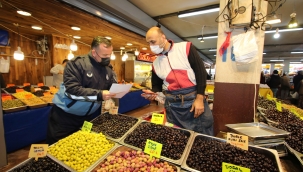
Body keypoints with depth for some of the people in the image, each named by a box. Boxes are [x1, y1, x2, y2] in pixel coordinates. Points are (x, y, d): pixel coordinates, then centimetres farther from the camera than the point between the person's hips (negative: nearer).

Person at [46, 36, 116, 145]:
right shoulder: (77, 63, -20)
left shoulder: (107, 69, 0)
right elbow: (71, 90, -28)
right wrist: (99, 95, -34)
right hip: (64, 115, -5)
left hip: (86, 116, 6)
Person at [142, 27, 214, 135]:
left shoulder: (185, 48, -4)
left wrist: (199, 99, -11)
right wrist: (154, 94, -9)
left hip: (194, 99, -3)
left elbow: (201, 71, -7)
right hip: (172, 106, 3)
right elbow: (157, 85, 15)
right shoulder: (155, 64, 8)